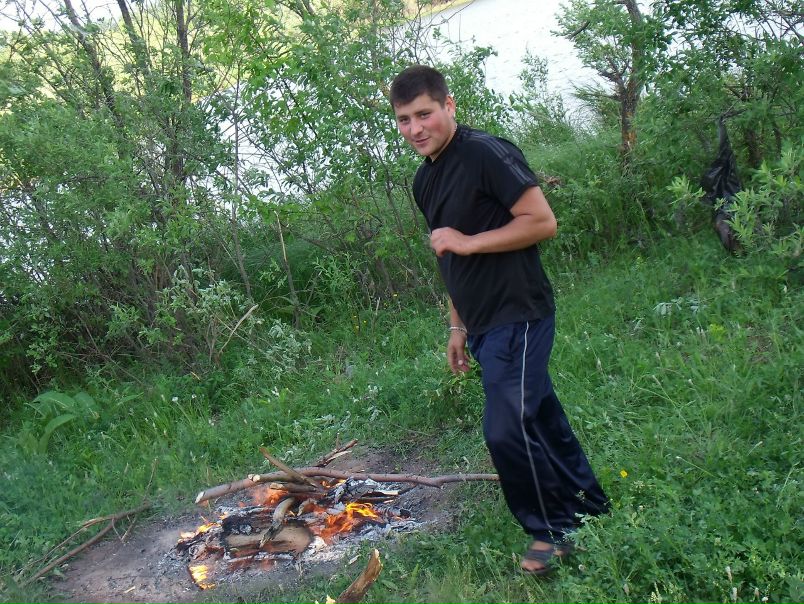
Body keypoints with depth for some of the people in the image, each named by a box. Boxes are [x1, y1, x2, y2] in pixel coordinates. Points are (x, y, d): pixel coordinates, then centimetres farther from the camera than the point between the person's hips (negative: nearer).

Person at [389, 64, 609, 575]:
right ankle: (589, 507, 32)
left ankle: (554, 530, 9)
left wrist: (468, 241, -18)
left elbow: (543, 222, -18)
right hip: (485, 324, 9)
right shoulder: (425, 180, 14)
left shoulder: (487, 154, -13)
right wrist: (458, 326, 21)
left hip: (518, 316, -9)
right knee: (542, 421, 16)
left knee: (507, 429, -11)